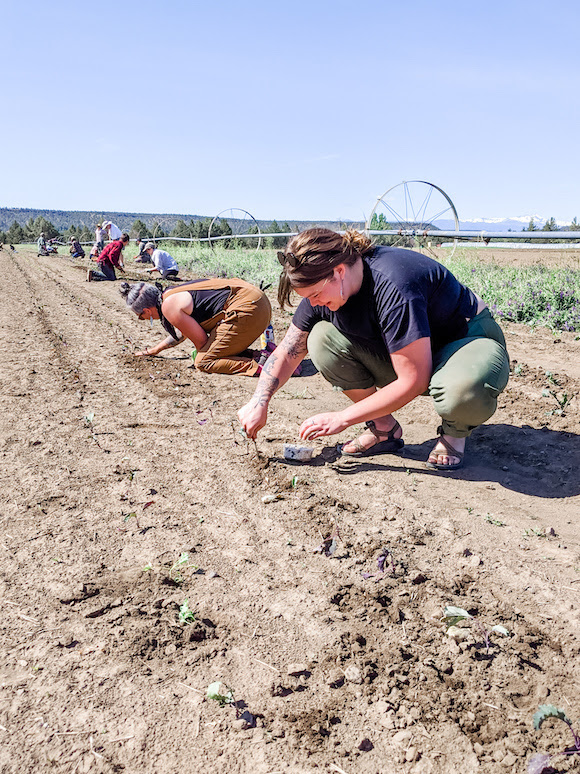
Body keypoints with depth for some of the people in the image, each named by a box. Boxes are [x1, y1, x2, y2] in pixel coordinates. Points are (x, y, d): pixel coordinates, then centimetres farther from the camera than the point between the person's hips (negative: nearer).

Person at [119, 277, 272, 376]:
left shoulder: (169, 307, -10)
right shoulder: (172, 293, 20)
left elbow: (201, 340, -4)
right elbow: (184, 330, 38)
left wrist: (202, 358, 17)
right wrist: (156, 349, 47)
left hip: (245, 310, -10)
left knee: (203, 363, -6)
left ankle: (258, 366, -17)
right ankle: (263, 355, 7)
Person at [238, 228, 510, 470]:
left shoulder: (393, 286, -34)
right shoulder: (323, 287, -11)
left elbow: (413, 381, -30)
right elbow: (287, 352, 1)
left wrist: (343, 418, -24)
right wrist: (259, 403, -11)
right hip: (406, 354, 7)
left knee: (462, 391, -44)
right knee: (322, 338, -16)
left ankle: (454, 431, -4)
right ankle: (384, 429, -2)